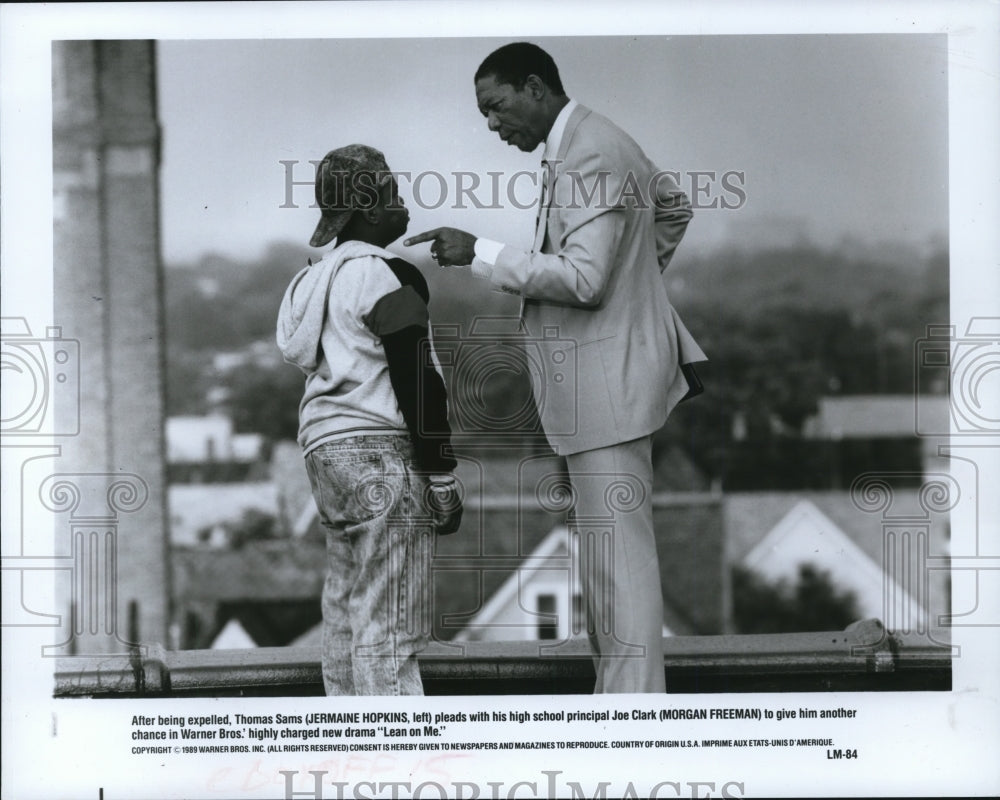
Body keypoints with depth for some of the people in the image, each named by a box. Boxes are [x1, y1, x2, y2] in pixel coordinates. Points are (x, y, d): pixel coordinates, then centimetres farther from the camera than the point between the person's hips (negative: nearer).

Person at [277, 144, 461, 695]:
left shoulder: (317, 279, 16)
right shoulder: (388, 278, -12)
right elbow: (417, 385, -15)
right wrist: (442, 481, -12)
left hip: (325, 449, 9)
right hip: (380, 450, -9)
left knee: (346, 611, 12)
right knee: (390, 626, -10)